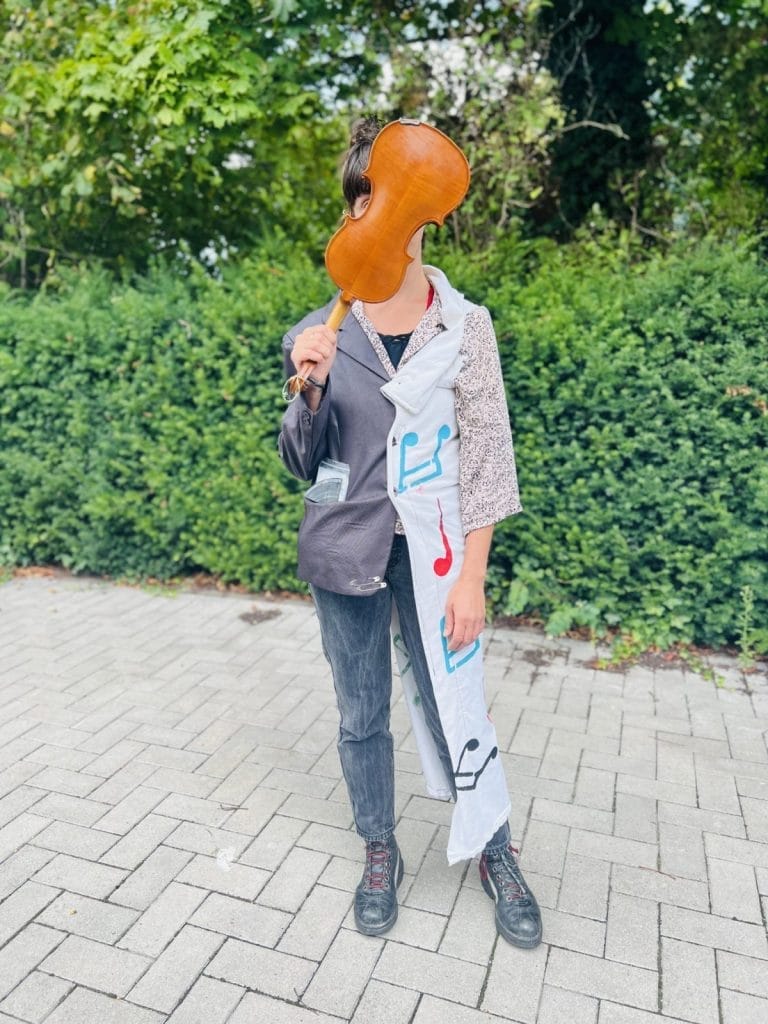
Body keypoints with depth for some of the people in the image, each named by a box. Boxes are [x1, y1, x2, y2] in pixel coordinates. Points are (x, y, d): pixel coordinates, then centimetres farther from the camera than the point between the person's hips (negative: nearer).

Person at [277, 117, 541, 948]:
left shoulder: (465, 324, -3)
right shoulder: (320, 332, 0)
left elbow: (486, 454, -4)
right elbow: (302, 461, 2)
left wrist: (472, 576, -8)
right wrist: (309, 388, -17)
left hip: (431, 549, -1)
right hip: (344, 547, 2)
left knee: (455, 711, 6)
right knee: (361, 715, 13)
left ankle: (496, 855, 32)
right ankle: (379, 855, 36)